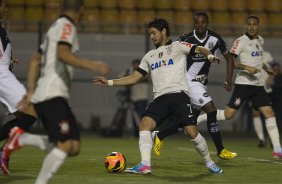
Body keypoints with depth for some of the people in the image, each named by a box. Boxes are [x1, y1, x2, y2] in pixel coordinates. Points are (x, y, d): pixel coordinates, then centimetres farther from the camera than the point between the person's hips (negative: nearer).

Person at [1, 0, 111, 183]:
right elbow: (63, 53, -21)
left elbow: (35, 61, 27)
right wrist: (93, 66, -22)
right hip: (52, 96, -9)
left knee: (74, 147, 2)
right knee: (65, 145, -18)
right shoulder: (66, 25, -3)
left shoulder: (55, 27, 24)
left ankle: (21, 138, 1)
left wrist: (31, 92, 25)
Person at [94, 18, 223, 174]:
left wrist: (209, 55, -25)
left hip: (179, 94, -4)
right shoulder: (150, 56, 24)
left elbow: (199, 49, -1)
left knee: (192, 132, -13)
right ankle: (145, 165, -24)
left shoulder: (177, 46, 10)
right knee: (144, 124, -20)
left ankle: (209, 162, 9)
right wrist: (109, 82, 15)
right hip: (160, 98, 5)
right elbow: (134, 78, 23)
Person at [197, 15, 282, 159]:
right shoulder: (241, 41, -9)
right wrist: (246, 68, -26)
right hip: (243, 83, -6)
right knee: (229, 113, -10)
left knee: (269, 113, -3)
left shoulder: (260, 40, 14)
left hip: (258, 84, 6)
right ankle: (198, 119, 6)